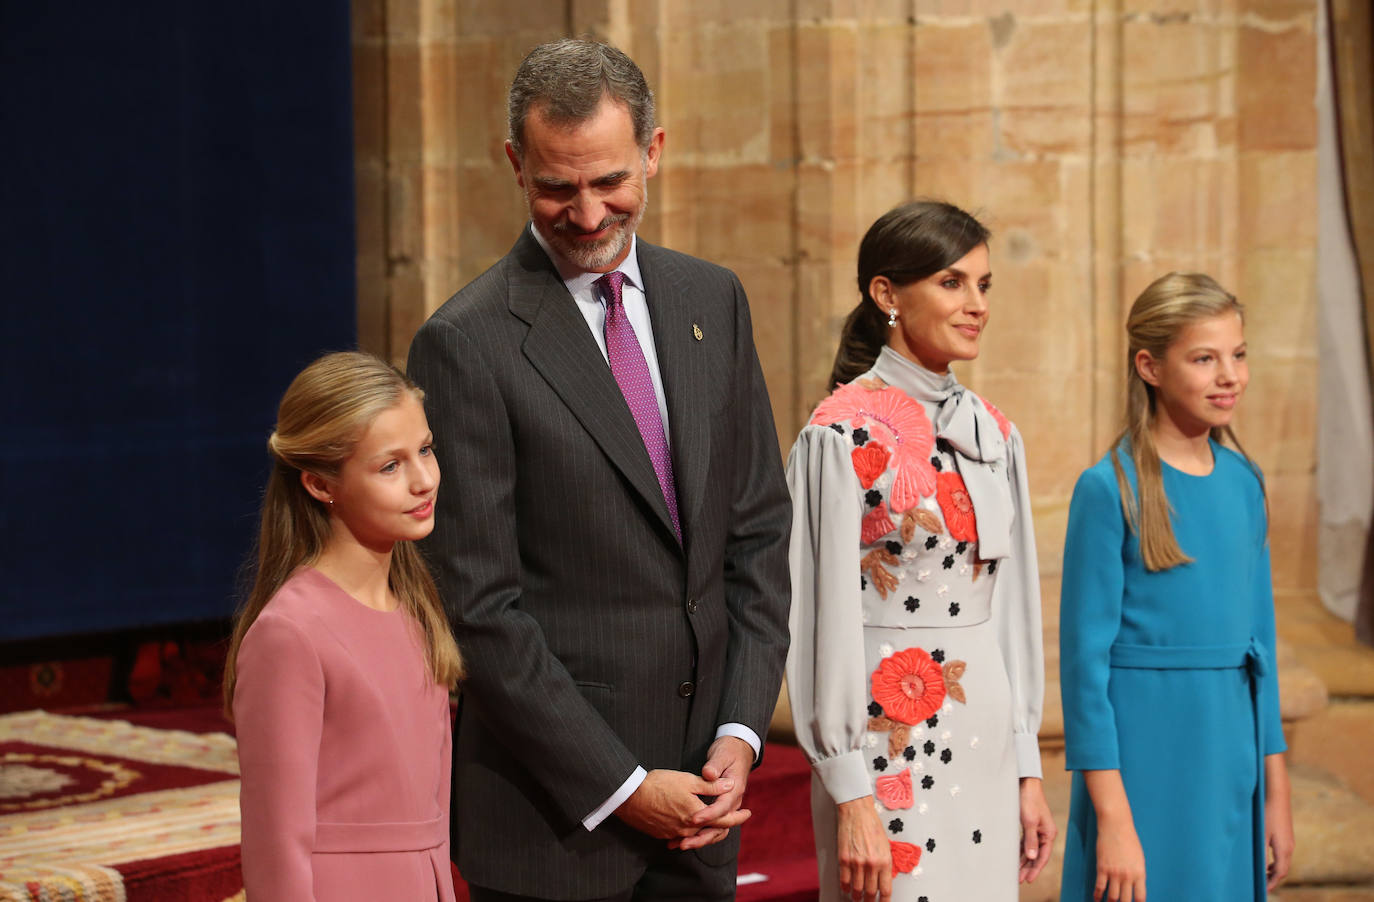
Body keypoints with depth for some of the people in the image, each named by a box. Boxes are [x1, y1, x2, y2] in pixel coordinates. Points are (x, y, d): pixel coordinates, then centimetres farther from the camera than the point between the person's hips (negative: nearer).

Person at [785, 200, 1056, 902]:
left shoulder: (992, 433, 10)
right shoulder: (841, 434, -10)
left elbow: (1012, 600, 13)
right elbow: (825, 616, -12)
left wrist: (1027, 769, 11)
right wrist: (850, 797, -14)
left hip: (987, 740, 6)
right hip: (893, 744, -6)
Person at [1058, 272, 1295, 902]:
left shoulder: (1244, 483, 7)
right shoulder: (1110, 490, -10)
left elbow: (1259, 637, 13)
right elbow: (1085, 655, -11)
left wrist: (1277, 793, 12)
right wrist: (1112, 817, -15)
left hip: (1230, 761, 5)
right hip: (1143, 758, -5)